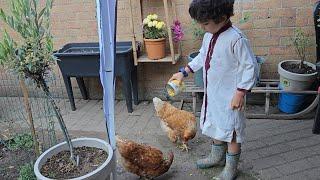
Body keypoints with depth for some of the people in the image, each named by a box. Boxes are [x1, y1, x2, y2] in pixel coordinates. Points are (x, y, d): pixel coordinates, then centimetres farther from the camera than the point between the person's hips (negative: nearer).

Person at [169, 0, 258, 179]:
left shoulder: (236, 39, -23)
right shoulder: (209, 35, 2)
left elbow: (251, 67, -19)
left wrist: (240, 92, -21)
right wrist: (184, 72, 13)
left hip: (229, 97, -8)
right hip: (212, 93, 8)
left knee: (231, 131, 8)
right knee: (216, 126, 24)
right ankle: (217, 156, 46)